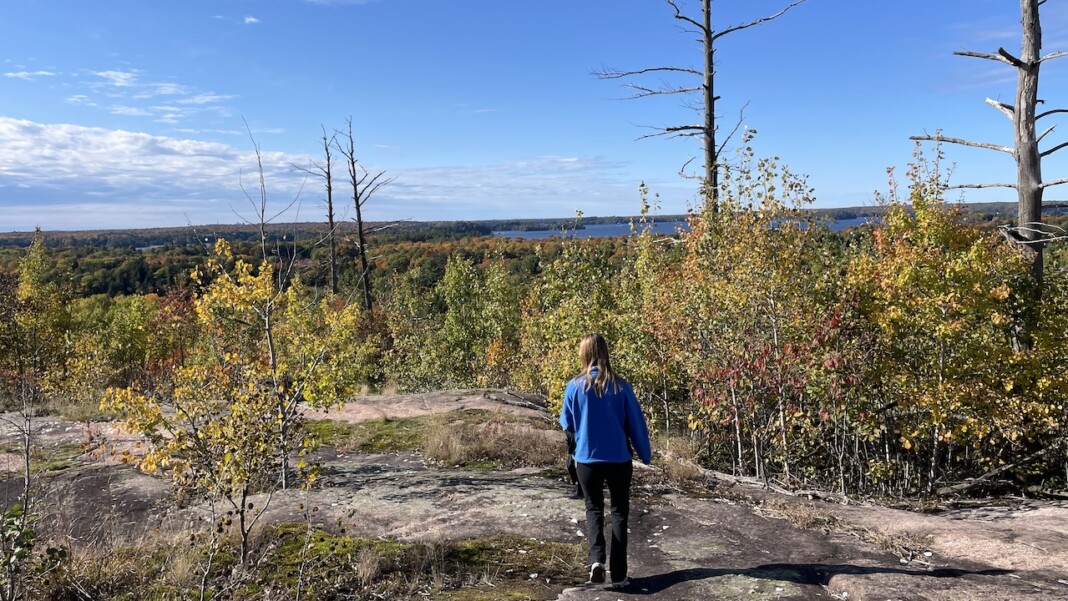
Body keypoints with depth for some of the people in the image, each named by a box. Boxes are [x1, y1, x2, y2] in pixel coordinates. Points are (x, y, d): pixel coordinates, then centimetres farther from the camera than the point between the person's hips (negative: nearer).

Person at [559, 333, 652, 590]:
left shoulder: (575, 386, -8)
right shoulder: (621, 386, -8)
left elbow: (566, 424, 4)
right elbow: (636, 424, -2)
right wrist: (645, 455, 11)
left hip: (587, 460, 0)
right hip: (619, 459, 0)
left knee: (594, 509, 16)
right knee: (619, 512, 13)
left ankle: (596, 558, -8)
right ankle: (618, 574, 12)